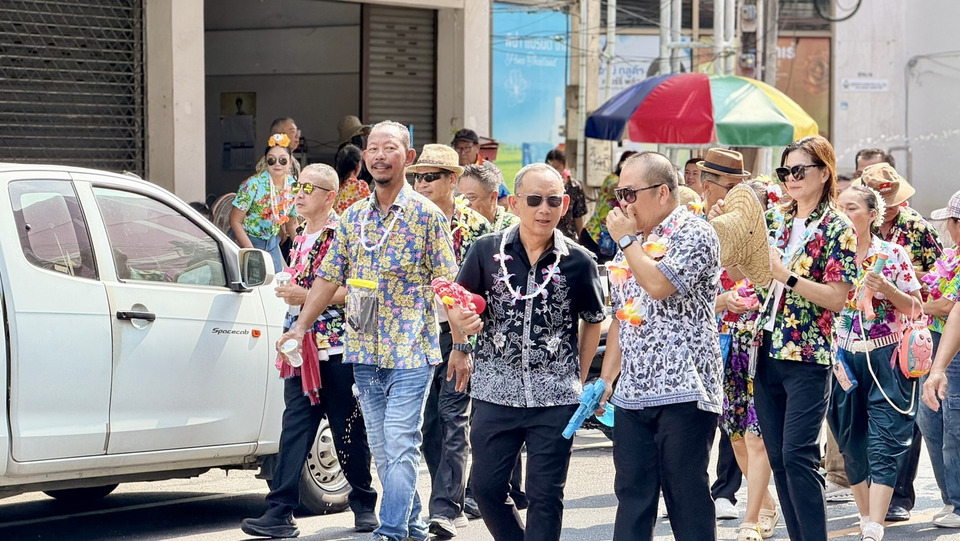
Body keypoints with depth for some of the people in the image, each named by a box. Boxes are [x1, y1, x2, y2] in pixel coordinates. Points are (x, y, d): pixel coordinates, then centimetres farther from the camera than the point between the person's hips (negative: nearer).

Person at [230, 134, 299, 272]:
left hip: (272, 243, 5)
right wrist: (252, 253, -21)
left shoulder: (293, 187, -3)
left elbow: (291, 224, 11)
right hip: (245, 242, -5)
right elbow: (235, 221, -16)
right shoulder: (254, 185, -19)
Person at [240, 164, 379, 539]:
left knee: (349, 431, 4)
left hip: (338, 350, -6)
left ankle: (364, 505, 19)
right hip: (303, 349, 6)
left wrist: (308, 296, -17)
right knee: (294, 427, -3)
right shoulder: (300, 237, 16)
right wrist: (289, 292, 11)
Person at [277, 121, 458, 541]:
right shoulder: (352, 218, 10)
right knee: (381, 448, 9)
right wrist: (300, 327, 9)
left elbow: (448, 285, -5)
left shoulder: (426, 215, -4)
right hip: (365, 350, 5)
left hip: (412, 351, -5)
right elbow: (329, 277, 16)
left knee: (400, 444, -11)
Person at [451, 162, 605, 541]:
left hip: (555, 397, -1)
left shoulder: (578, 262, -3)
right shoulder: (487, 251, -1)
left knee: (545, 495, 3)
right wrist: (462, 320, -12)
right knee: (487, 487, 6)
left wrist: (579, 377, 8)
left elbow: (592, 321, 11)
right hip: (495, 391, 2)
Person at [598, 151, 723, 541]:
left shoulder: (694, 234, -6)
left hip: (683, 391, -7)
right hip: (633, 393, 8)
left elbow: (659, 285, -23)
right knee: (632, 494, 8)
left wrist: (625, 240, -9)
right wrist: (606, 379, 12)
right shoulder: (634, 241, 19)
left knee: (687, 494, -3)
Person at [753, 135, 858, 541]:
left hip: (808, 357, -6)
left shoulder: (838, 230, -5)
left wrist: (786, 274, -22)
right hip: (767, 353, 6)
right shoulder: (774, 221, 12)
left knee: (798, 455, -13)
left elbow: (837, 298, -12)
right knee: (777, 457, 7)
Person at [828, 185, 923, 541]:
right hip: (842, 360, 3)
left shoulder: (893, 254, -1)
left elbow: (915, 309, 0)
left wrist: (887, 288, -16)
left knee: (883, 447, -9)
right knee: (852, 447, 8)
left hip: (884, 359, -3)